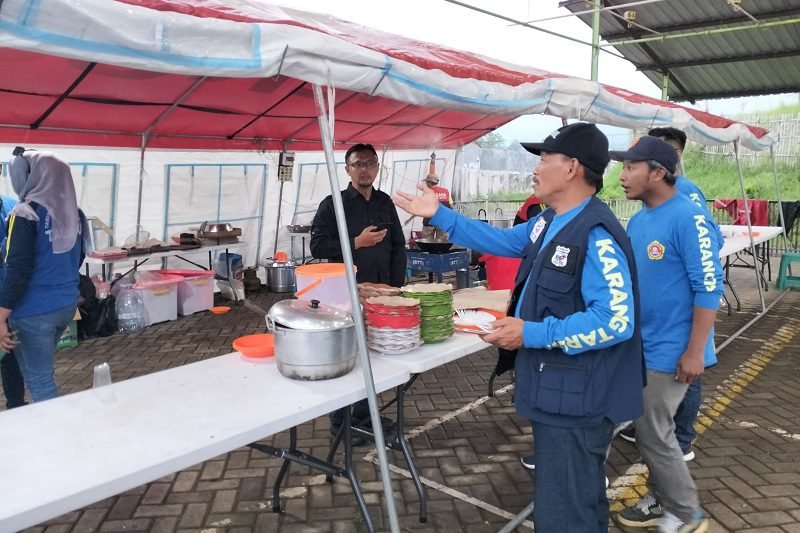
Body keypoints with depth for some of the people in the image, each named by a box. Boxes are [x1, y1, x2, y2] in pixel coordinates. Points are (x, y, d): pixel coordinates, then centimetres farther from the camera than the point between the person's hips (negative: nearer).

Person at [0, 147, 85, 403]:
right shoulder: (74, 213, 6)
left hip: (34, 311, -7)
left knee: (39, 381, 2)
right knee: (42, 371, 23)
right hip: (67, 304, 7)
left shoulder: (26, 213, -15)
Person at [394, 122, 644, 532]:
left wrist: (532, 334, -27)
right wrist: (439, 215, 17)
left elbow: (616, 320, -30)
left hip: (576, 399, -10)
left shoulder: (596, 235, -25)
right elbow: (502, 240, 20)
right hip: (555, 391, 10)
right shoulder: (550, 222, 7)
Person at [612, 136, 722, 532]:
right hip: (642, 345, 8)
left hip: (670, 349, -8)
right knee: (650, 429, 17)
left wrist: (695, 351, -21)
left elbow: (709, 287, -20)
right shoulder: (637, 221, 7)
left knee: (653, 434, 1)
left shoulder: (688, 218, -19)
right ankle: (663, 500, 35)